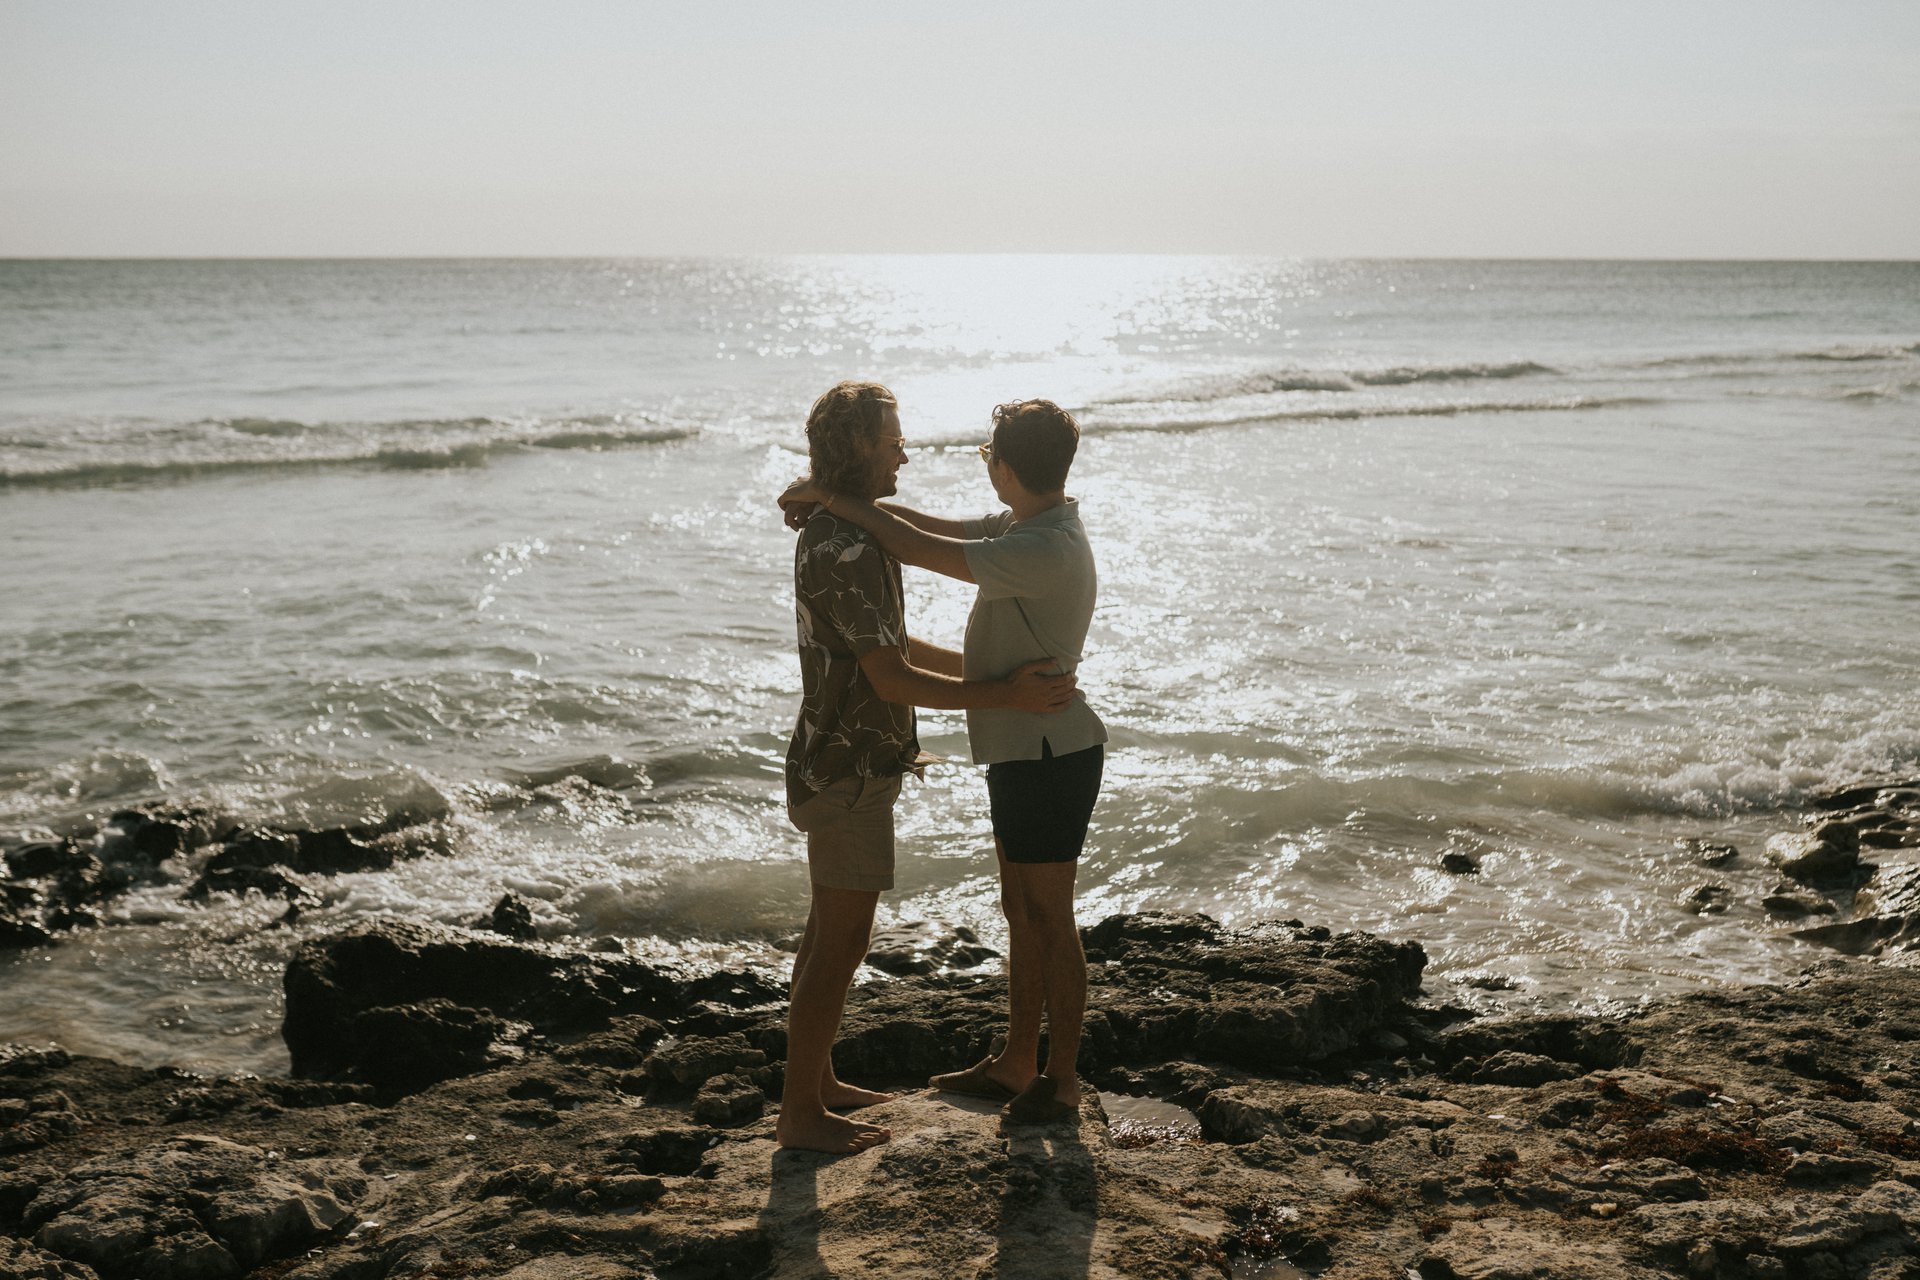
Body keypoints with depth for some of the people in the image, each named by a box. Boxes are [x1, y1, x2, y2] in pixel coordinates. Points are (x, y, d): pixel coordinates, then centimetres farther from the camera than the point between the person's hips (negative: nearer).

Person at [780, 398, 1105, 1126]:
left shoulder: (1046, 552, -26)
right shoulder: (1032, 526, 7)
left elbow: (918, 549, -27)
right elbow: (931, 526, 12)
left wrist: (834, 497, -15)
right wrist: (830, 498, 0)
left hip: (1049, 757, -10)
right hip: (1022, 754, 10)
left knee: (1049, 919, 1)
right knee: (1021, 912, 18)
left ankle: (1062, 1080, 14)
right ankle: (1017, 1063, 29)